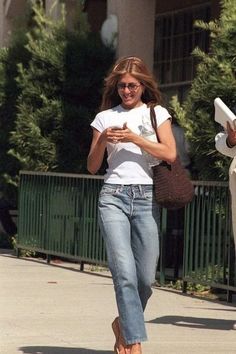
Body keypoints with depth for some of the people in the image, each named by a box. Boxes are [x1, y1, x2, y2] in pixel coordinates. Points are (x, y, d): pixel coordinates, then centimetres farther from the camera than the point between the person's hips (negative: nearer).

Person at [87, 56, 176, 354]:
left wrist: (134, 138, -10)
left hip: (146, 197, 1)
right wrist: (102, 140, -7)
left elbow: (170, 154, -3)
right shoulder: (105, 117, 12)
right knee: (125, 272, -15)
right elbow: (92, 166, 11)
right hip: (113, 197, -1)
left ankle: (124, 323, 27)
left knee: (146, 277, 0)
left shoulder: (156, 113, 11)